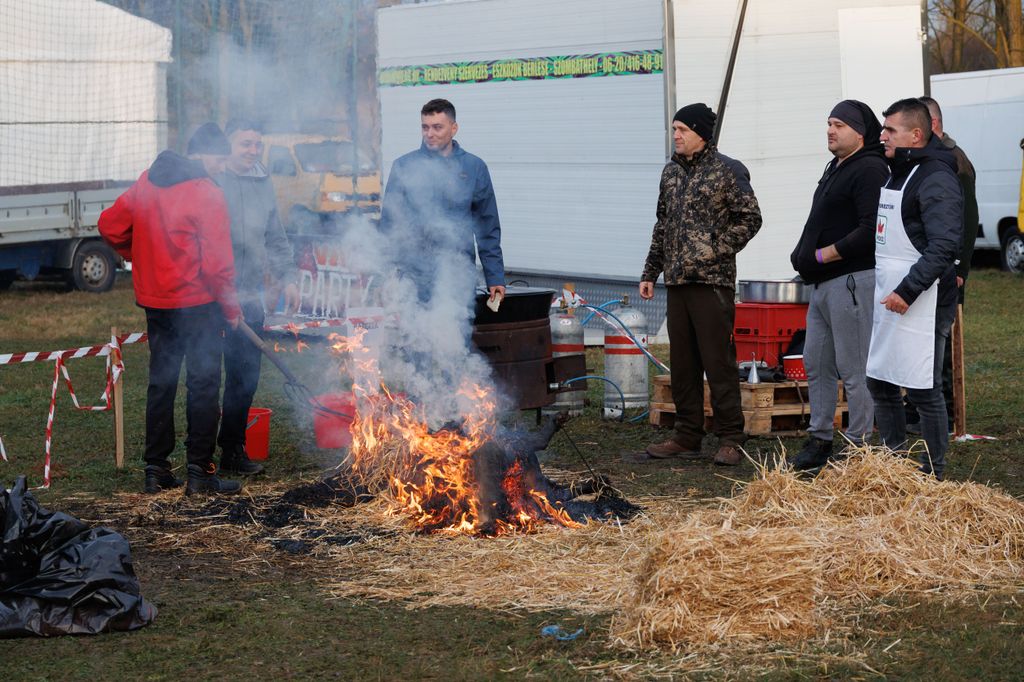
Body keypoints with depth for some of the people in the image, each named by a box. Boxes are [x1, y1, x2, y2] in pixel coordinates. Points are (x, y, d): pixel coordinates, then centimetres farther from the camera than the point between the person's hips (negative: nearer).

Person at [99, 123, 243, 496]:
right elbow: (216, 261, -16)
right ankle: (200, 472, 2)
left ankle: (156, 469, 16)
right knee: (203, 383, 1)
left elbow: (110, 224, 11)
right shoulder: (206, 192, -14)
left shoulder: (148, 181, 6)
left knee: (161, 382, 13)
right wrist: (231, 306, -5)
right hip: (197, 302, -6)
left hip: (154, 300, 7)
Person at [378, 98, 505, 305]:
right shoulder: (404, 166, 4)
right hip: (413, 277, -1)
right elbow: (389, 224, 7)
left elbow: (488, 229, 10)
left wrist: (495, 278, 6)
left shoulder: (474, 168, 7)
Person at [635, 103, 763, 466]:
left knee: (718, 361, -6)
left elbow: (750, 218, -7)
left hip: (712, 281, -7)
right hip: (677, 281, 7)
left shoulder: (727, 171, -5)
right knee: (682, 364, 10)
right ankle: (687, 437, 18)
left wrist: (717, 251, -13)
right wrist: (650, 272, 18)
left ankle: (730, 439, 0)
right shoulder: (671, 171, 15)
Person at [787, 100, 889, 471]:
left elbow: (869, 231, -23)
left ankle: (860, 446, 1)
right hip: (824, 283, 11)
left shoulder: (870, 170, -14)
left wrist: (822, 256, -16)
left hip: (852, 281, -11)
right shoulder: (836, 167, 18)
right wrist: (805, 256, 10)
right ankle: (819, 441, 22)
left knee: (854, 368, -5)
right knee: (817, 363, 14)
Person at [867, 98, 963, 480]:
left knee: (923, 390, -4)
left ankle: (932, 474, 6)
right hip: (886, 300, 10)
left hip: (920, 305, -10)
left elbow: (943, 247, -22)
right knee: (879, 383, 13)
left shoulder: (937, 180, -14)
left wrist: (907, 291, -25)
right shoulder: (895, 174, 16)